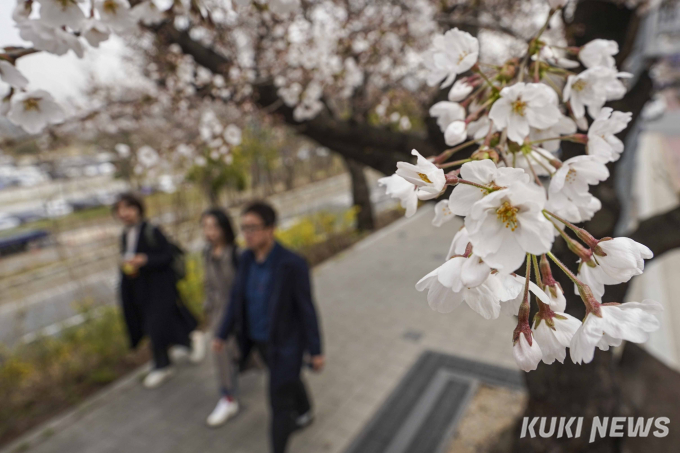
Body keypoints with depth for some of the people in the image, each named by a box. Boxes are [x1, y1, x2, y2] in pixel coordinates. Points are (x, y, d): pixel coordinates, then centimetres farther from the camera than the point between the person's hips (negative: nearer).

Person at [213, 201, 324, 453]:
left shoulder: (293, 264, -28)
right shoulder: (246, 259, -10)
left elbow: (306, 310, -20)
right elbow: (237, 299, 2)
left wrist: (316, 351, -12)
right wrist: (223, 335, 6)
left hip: (285, 343, -7)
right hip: (258, 341, 7)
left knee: (279, 402, 3)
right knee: (289, 380, 30)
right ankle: (304, 414, 58)